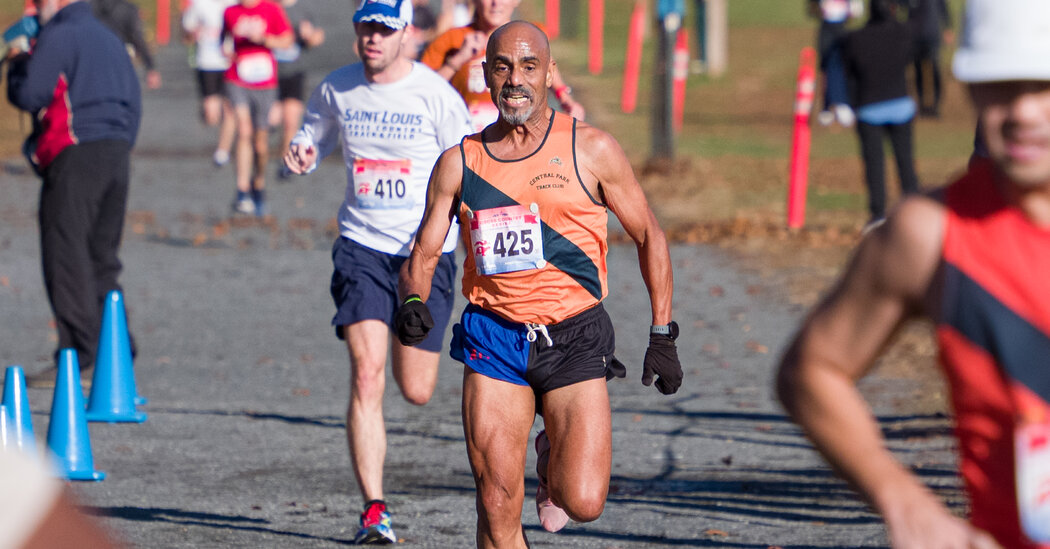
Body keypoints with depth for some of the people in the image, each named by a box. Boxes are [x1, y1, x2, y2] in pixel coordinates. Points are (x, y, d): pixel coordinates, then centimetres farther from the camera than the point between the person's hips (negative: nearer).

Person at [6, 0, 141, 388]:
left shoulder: (58, 36, -6)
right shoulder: (109, 39, 20)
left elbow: (28, 95, -12)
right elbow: (133, 101, 21)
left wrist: (17, 63, 6)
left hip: (75, 154, -8)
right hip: (116, 152, 8)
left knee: (67, 257, -6)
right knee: (102, 258, 13)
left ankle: (78, 358, -11)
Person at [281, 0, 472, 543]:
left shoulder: (436, 95, -8)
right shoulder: (336, 89, 2)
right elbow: (313, 135, 20)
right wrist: (301, 154, -4)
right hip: (362, 247, 1)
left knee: (416, 391, 5)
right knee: (367, 374, -15)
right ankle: (374, 510, -13)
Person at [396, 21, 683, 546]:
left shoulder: (590, 149, 1)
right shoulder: (459, 162, 6)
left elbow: (650, 237, 9)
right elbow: (423, 255, 10)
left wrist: (662, 336, 5)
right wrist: (413, 301, -13)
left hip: (573, 338, -1)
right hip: (493, 338, 1)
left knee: (583, 503, -12)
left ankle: (555, 460, 23)